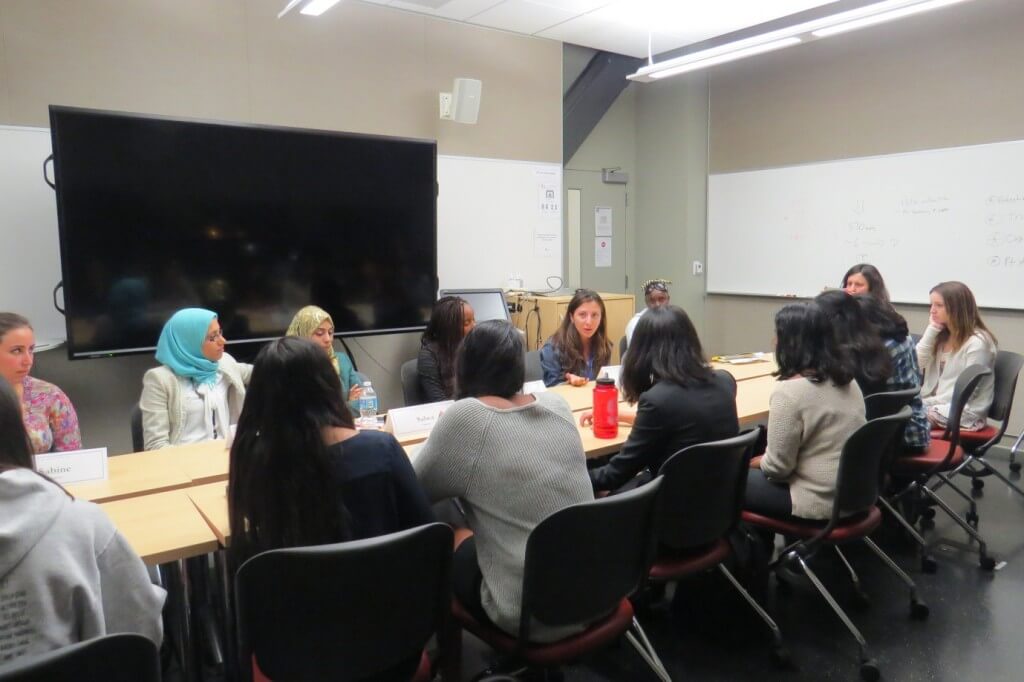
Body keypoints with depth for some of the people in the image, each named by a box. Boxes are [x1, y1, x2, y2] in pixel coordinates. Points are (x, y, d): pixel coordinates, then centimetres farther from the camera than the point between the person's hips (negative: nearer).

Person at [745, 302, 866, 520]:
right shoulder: (847, 380, 3)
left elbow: (777, 466, -19)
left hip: (818, 503, -8)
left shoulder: (789, 391, -22)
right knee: (757, 472, 24)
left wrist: (754, 462, 2)